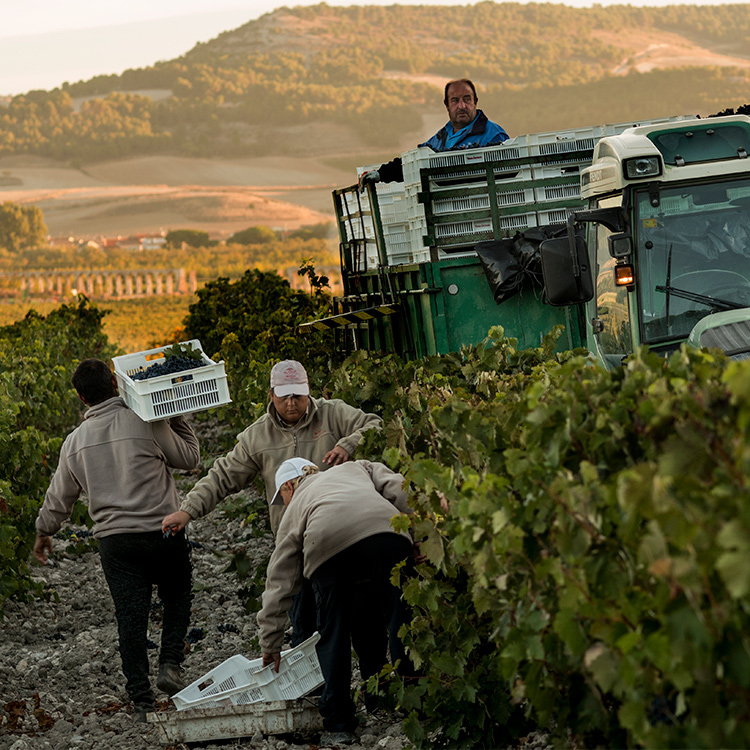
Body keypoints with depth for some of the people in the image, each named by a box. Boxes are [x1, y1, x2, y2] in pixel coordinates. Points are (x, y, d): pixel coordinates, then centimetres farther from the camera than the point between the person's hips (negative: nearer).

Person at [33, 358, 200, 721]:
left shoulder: (75, 441, 5)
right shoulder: (146, 423, -9)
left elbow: (59, 496, 17)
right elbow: (189, 457, 2)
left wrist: (44, 532, 34)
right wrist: (176, 417, 11)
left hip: (114, 539, 3)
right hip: (162, 532, -2)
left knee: (130, 618, 5)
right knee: (177, 596, 20)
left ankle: (142, 701, 3)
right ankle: (170, 664, 2)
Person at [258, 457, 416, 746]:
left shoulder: (293, 512, 37)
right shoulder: (356, 469, 41)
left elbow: (279, 581, 34)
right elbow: (398, 490, 19)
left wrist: (270, 644, 38)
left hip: (327, 545, 0)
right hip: (386, 532, 0)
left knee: (332, 634, 14)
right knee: (398, 616, 13)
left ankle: (338, 725, 16)